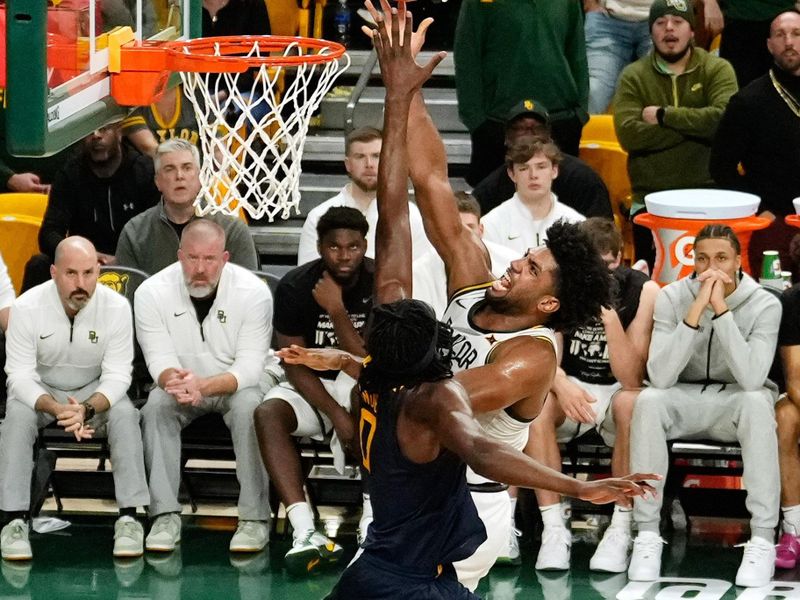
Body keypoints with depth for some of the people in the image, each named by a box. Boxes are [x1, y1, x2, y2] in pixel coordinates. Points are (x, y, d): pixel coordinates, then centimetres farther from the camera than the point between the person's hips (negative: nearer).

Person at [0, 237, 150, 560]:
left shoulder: (116, 307, -18)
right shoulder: (27, 307, -20)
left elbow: (117, 376, -17)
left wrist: (87, 408, -38)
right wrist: (56, 409, -38)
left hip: (95, 391, 1)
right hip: (40, 390, 0)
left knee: (125, 414, -28)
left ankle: (128, 518, -24)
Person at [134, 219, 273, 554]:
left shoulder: (254, 292, -18)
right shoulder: (152, 292, -14)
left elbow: (249, 367, -22)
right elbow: (160, 362, -16)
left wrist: (203, 386, -41)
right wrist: (174, 380, -43)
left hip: (238, 384, -2)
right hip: (183, 386, 2)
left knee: (248, 406, -33)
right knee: (156, 405, -29)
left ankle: (254, 517, -28)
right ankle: (165, 515, -27)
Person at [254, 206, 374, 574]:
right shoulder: (295, 287, -10)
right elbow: (295, 365, -10)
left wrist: (336, 310, -26)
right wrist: (336, 415, -21)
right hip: (311, 387, 1)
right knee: (268, 414, -30)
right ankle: (306, 533, -42)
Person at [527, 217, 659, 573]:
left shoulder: (643, 291, -17)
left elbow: (630, 379, -23)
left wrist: (609, 315, -36)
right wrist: (561, 385, -39)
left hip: (616, 391, -2)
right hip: (571, 387, 2)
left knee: (633, 402, -37)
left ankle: (621, 530, -27)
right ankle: (553, 528, -26)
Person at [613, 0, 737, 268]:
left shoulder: (717, 70, 4)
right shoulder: (633, 77, 6)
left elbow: (724, 118, -15)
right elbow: (628, 134, -10)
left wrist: (663, 115, -12)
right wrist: (694, 125, -11)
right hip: (650, 200, 1)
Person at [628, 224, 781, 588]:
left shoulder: (764, 305, -12)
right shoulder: (672, 298, -8)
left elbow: (751, 378, -27)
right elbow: (659, 377, -21)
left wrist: (721, 309, -29)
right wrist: (697, 309, -28)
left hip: (735, 402, -1)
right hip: (685, 400, 1)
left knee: (756, 401, -36)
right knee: (648, 400, -31)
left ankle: (762, 540, -33)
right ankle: (647, 535, -24)